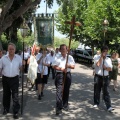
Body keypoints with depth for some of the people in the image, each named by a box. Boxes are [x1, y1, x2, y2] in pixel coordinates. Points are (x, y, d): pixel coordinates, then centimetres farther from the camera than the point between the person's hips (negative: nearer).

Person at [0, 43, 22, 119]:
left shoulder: (18, 58, -1)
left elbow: (21, 68, 8)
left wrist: (23, 65, -9)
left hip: (14, 79, -2)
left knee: (15, 96, -2)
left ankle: (16, 112, 6)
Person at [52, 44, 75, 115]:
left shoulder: (70, 57, 10)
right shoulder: (57, 57, 3)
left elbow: (73, 66, 6)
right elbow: (54, 66, -2)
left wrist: (69, 66, -14)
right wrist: (61, 69, -17)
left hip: (67, 75, 3)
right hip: (59, 75, -3)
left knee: (66, 91, 11)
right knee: (59, 91, -9)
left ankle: (65, 105, 26)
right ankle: (58, 108, -10)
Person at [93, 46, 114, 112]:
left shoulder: (108, 59, 5)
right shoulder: (97, 58, -5)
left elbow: (110, 69, 1)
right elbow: (98, 64, -24)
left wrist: (106, 68, -20)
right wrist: (102, 56, -18)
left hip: (105, 77, 1)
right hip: (98, 77, -1)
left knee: (106, 92, -1)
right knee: (97, 91, 11)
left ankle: (109, 107, -4)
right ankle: (96, 103, 29)